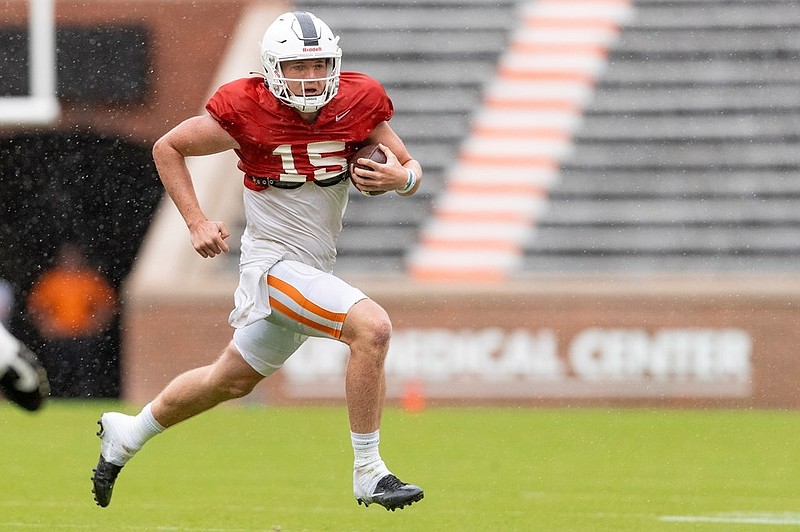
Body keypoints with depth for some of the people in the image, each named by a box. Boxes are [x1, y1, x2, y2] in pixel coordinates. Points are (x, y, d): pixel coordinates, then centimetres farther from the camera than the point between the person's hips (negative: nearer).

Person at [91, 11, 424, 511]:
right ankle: (368, 474, -17)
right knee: (372, 327, -25)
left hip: (314, 270, 6)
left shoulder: (358, 103, -6)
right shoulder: (248, 112, -16)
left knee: (232, 379, 22)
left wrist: (400, 177, -21)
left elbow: (411, 168, 4)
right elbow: (167, 148, -2)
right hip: (274, 260, -6)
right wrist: (197, 222, -11)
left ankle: (127, 434, 43)